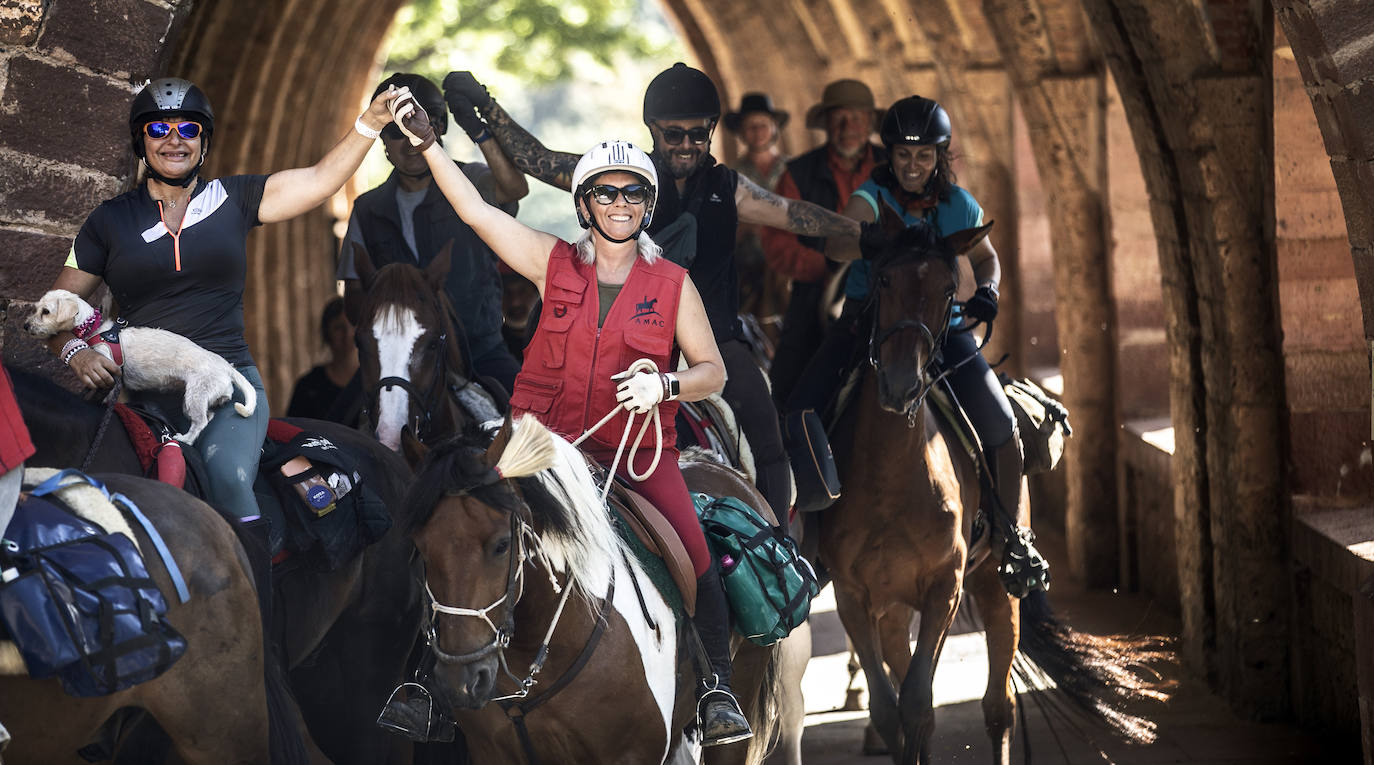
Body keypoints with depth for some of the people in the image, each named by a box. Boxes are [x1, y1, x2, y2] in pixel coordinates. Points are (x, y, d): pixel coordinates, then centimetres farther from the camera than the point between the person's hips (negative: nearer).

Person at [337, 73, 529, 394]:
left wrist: (477, 130, -35)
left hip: (482, 350, -2)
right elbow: (354, 297, 14)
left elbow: (515, 187, -18)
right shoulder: (368, 210, 14)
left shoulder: (471, 183, 6)